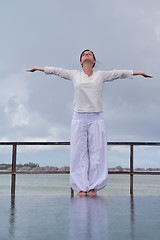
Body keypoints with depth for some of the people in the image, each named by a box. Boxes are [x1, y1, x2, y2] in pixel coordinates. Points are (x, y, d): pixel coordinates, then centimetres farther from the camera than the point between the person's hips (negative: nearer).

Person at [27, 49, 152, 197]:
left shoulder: (101, 75, 10)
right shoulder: (74, 75, 11)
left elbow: (121, 73, 11)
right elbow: (55, 70, 15)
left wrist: (139, 72, 13)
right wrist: (38, 68, 19)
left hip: (96, 118, 0)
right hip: (79, 118, 0)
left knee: (96, 151, -2)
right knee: (79, 152, -2)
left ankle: (93, 187, 3)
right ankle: (81, 187, 2)